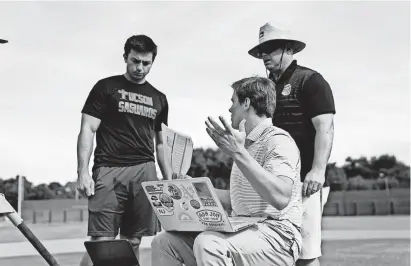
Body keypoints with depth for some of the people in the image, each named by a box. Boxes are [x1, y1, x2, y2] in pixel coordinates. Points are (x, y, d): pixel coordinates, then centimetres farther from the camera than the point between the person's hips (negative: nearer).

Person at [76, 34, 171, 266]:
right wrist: (83, 172, -11)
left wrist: (169, 179, 14)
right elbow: (87, 130, 0)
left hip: (145, 172, 4)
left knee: (134, 242, 3)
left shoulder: (159, 99, 17)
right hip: (110, 170, -4)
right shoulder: (106, 88, 5)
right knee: (102, 241, -11)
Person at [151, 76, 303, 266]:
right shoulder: (246, 144, 20)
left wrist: (238, 153, -29)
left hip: (274, 235, -9)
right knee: (164, 241, -4)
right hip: (243, 230, 9)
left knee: (208, 243, -36)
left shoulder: (278, 141, -11)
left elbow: (281, 198, -29)